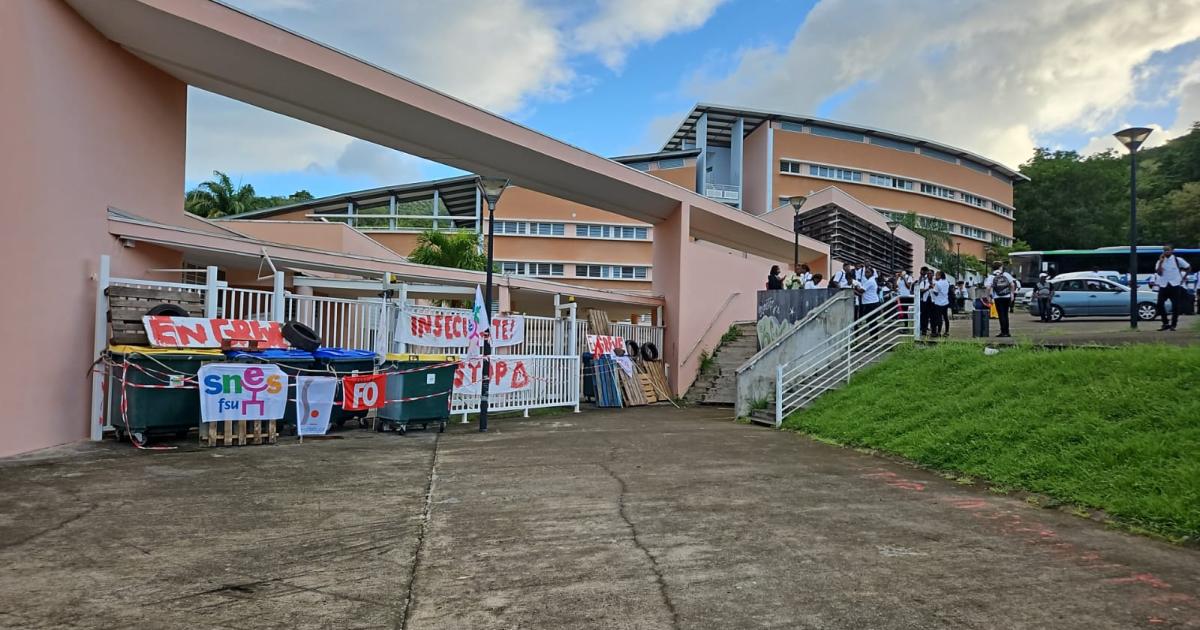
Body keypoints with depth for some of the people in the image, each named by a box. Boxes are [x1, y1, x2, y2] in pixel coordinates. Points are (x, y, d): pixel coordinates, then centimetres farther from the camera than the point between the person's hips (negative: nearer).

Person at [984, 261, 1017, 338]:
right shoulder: (1006, 275, 5)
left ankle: (1003, 332, -3)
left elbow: (988, 287, -15)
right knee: (1005, 315, 13)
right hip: (1007, 297, 3)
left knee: (1001, 315, 0)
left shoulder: (991, 277, -3)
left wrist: (989, 297, -5)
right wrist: (1011, 293, 15)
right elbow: (1012, 284, 4)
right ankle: (1006, 332, 15)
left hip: (998, 298, -3)